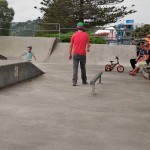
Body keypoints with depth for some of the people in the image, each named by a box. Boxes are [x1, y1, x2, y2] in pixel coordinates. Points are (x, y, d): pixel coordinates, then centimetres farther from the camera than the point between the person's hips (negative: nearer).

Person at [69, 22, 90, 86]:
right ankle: (84, 81, 26)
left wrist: (70, 54, 11)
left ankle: (74, 81, -14)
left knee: (75, 68, -1)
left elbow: (71, 45, 2)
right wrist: (87, 49, 22)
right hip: (82, 54, 0)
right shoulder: (86, 35, -2)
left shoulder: (74, 35, 1)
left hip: (75, 54, 0)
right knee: (83, 68, 15)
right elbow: (88, 44, -2)